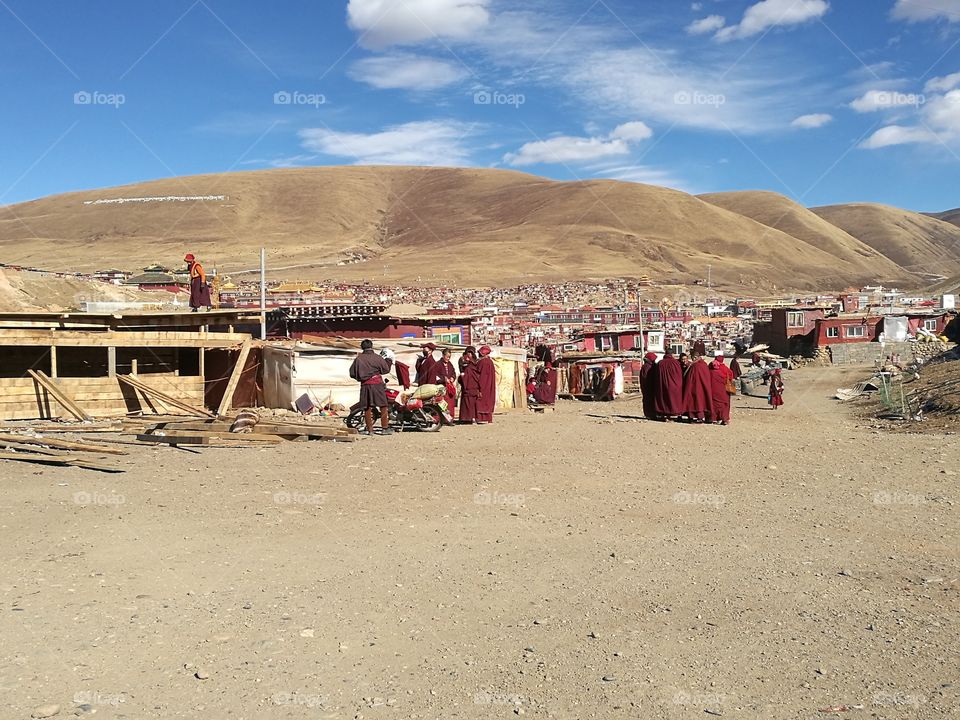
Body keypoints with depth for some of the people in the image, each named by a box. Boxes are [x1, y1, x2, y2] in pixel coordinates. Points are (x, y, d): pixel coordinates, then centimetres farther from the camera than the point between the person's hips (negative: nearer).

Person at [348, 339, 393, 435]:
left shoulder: (358, 359, 3)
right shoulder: (377, 358, -3)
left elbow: (352, 373, 6)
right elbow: (386, 369, 4)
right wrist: (388, 360, 19)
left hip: (365, 384, 2)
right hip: (377, 383, -2)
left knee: (367, 408, 7)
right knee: (383, 406, 3)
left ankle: (369, 429, 9)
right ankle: (385, 428, 3)